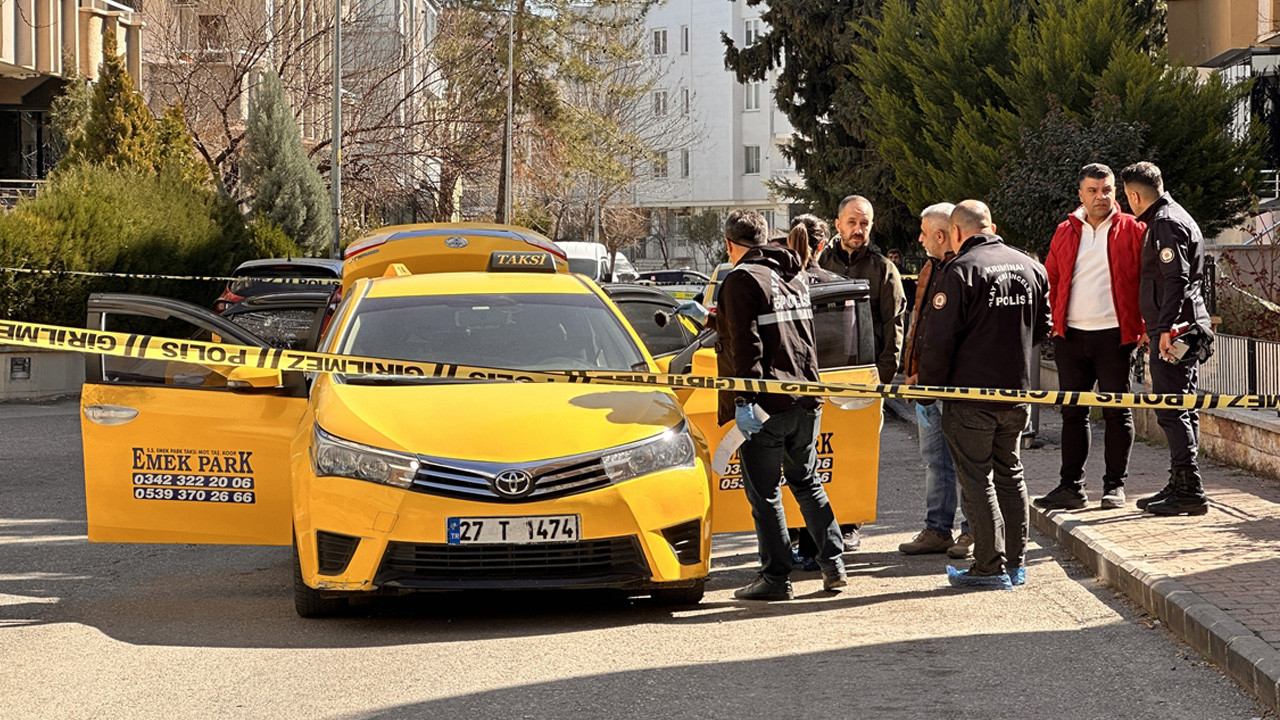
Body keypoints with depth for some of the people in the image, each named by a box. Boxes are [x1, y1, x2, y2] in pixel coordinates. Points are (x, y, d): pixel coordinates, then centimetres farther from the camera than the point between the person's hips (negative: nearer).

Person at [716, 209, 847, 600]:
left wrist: (743, 401, -20)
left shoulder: (742, 279, -9)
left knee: (765, 494, -1)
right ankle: (833, 565, 15)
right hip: (805, 402, 8)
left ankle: (776, 577, 0)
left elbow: (745, 346, -18)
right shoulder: (794, 277, 16)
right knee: (806, 483, 18)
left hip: (765, 405, -8)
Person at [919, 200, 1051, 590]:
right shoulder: (1031, 267, 7)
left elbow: (939, 339, -15)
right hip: (1017, 391, 6)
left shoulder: (960, 270, -14)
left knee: (976, 478, 0)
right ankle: (1015, 562, 19)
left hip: (971, 394, -6)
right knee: (1009, 473, 16)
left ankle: (991, 567, -1)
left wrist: (929, 386, -3)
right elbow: (1043, 328, 17)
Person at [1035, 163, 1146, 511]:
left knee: (1116, 412, 1)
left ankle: (1115, 486, 9)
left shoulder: (1131, 231, 1)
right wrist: (1051, 321, 6)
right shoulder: (1066, 232, 12)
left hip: (1115, 335, -4)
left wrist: (1145, 326, -9)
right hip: (1071, 336, 4)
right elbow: (1050, 280, 17)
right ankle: (1071, 486, 12)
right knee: (1073, 412, 7)